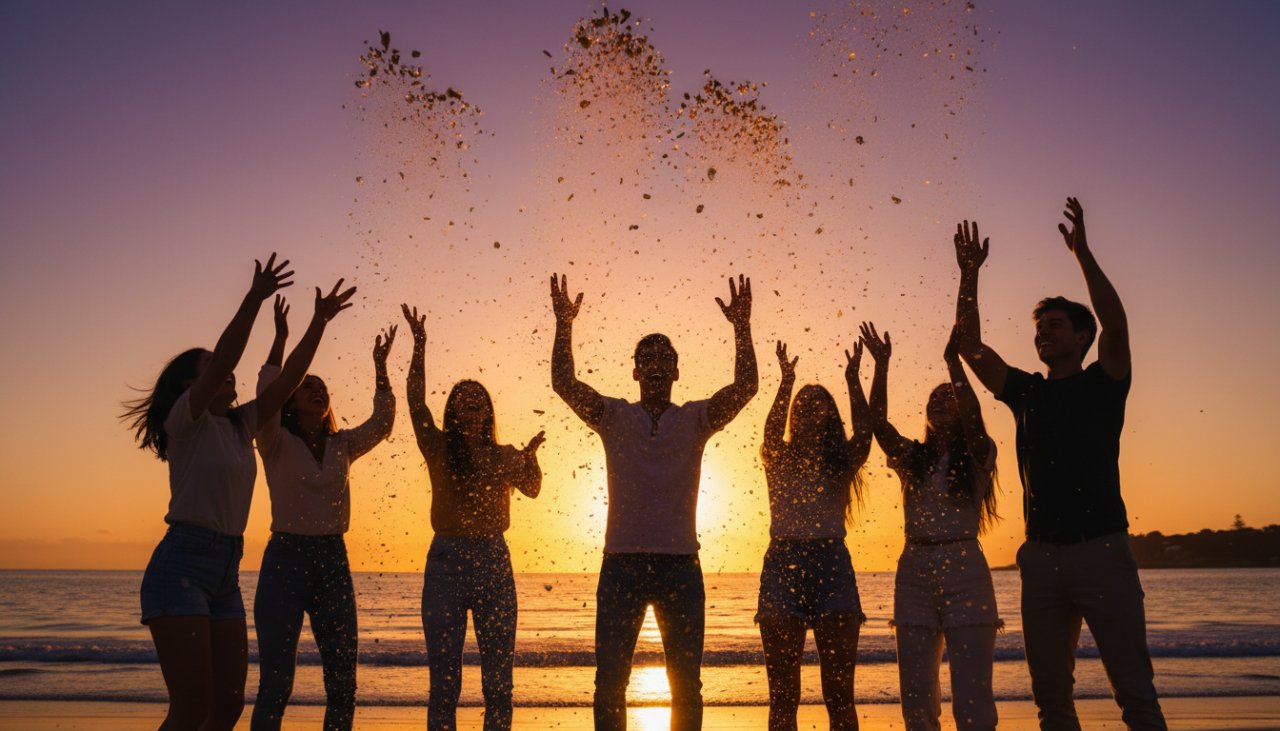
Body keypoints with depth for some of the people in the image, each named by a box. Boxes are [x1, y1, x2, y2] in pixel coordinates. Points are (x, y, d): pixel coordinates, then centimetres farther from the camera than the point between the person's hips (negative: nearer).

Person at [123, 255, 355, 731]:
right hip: (182, 565, -8)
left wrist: (319, 322, 12)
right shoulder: (186, 420, -4)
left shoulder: (240, 426, 16)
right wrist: (254, 299, -25)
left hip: (225, 574, 8)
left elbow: (288, 379, 14)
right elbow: (223, 357, -18)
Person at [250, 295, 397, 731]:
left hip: (334, 560, 4)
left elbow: (381, 423, 2)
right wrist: (281, 338, -22)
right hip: (286, 558, -4)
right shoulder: (277, 445, 0)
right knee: (276, 682, -7)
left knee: (343, 681, 4)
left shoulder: (342, 447, 13)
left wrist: (380, 368, -3)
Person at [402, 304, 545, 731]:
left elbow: (532, 489, -6)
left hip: (494, 562, 2)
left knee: (499, 677, 5)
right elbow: (416, 403, -8)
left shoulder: (505, 456, 10)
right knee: (444, 678, 0)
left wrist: (530, 457, -27)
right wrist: (419, 346, -17)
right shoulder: (440, 449, 4)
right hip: (446, 561, -2)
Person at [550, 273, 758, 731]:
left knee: (687, 684, 6)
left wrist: (742, 326, -17)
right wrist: (564, 325, -17)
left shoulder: (696, 418, 6)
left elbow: (745, 387, -8)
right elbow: (564, 383, -7)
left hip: (680, 564, 0)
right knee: (609, 681, 3)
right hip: (622, 561, 0)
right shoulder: (614, 417, 6)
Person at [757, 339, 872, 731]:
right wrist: (787, 380, -20)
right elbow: (771, 430, -14)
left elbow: (864, 431, -9)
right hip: (783, 567, 0)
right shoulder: (779, 461, 8)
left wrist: (853, 380, -14)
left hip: (832, 567, 1)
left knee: (839, 692, 0)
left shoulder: (841, 462, 11)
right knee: (783, 694, 0)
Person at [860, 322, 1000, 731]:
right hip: (914, 574, 4)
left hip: (965, 571, -3)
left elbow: (973, 416, -15)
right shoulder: (911, 458, 14)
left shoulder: (977, 456, 5)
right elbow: (877, 420, -1)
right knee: (917, 697, 4)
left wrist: (953, 360, -17)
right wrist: (881, 365, -7)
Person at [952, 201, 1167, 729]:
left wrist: (1082, 252, -14)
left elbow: (1116, 323, -12)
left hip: (1101, 548, -4)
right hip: (1042, 554, 4)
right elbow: (970, 346, 10)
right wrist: (969, 275, 5)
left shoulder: (1102, 384, 5)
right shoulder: (1026, 393, 15)